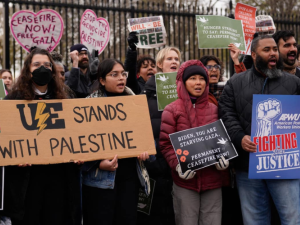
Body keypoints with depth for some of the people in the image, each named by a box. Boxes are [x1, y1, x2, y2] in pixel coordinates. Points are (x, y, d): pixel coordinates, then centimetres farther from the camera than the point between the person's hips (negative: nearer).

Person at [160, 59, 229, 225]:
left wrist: (224, 157, -1)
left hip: (213, 179, 3)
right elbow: (165, 143, -3)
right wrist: (177, 165, -15)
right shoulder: (172, 110, -1)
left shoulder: (214, 109, 11)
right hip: (185, 180, -3)